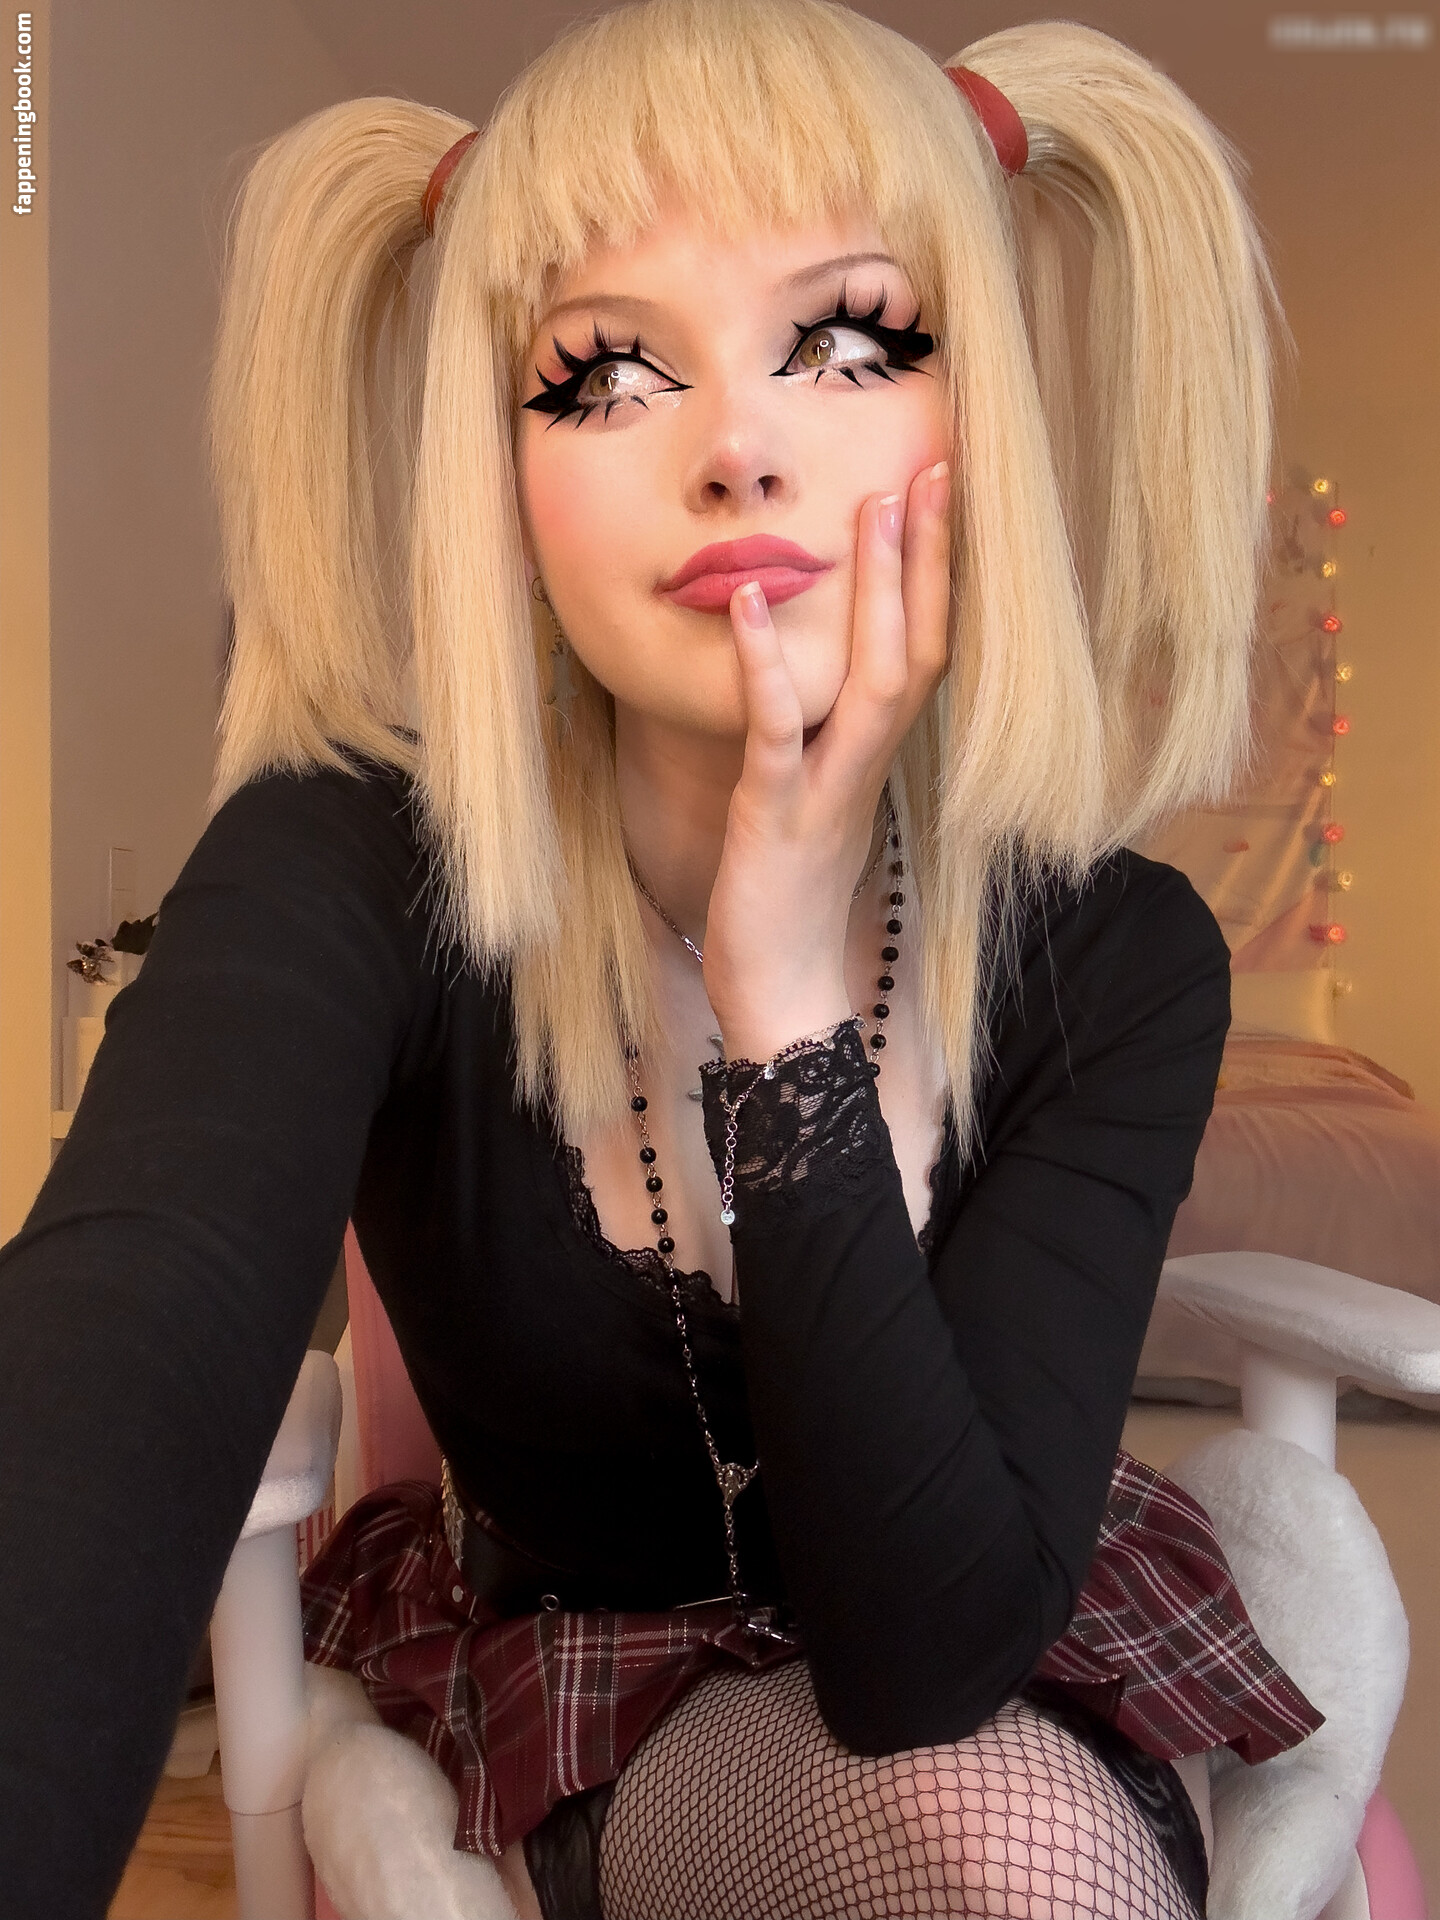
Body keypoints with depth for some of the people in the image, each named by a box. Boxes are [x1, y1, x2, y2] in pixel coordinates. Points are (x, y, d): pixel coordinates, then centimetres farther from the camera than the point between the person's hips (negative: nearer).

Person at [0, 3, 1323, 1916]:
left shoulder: (1116, 959, -19)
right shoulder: (345, 877, -23)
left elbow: (930, 1647, -25)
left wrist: (790, 997, -33)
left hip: (1027, 1678, 3)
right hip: (569, 1677, -2)